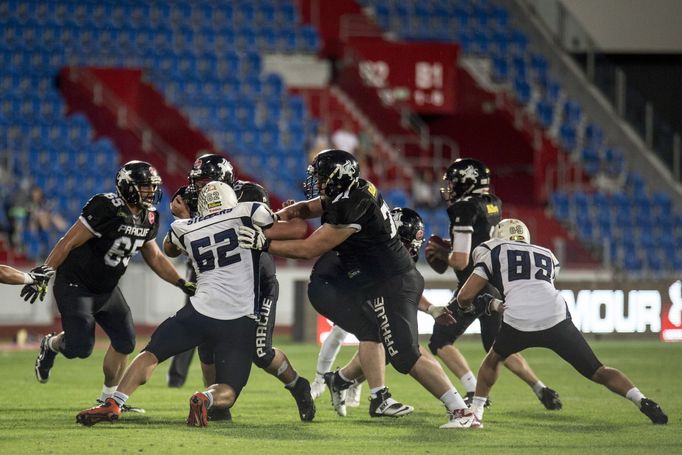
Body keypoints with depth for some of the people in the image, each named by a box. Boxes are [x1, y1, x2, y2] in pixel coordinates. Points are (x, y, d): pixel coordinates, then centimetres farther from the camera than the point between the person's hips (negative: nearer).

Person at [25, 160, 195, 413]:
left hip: (107, 289, 8)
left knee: (124, 341, 1)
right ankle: (50, 344, 22)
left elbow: (155, 257, 13)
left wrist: (182, 283, 4)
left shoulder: (148, 217, 1)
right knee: (80, 347, -12)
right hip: (76, 285, -8)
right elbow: (69, 242, -22)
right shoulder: (107, 208, -25)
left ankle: (109, 399, 16)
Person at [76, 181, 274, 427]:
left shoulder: (185, 229, 12)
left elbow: (170, 249, 34)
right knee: (227, 392, 7)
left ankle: (113, 403, -4)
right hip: (240, 321, -1)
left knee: (151, 353, 14)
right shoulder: (245, 213, 3)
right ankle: (207, 399, -27)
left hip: (201, 311, 1)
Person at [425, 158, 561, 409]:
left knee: (440, 341, 5)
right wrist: (447, 250, 13)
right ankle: (542, 389, 10)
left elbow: (461, 261, -18)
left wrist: (443, 256, 2)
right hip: (499, 284, 8)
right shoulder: (493, 204, 10)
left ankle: (474, 390, -8)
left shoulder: (465, 209, -15)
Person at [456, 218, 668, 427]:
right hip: (557, 319, 2)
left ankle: (474, 412, 27)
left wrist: (468, 305, 39)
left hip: (519, 323, -2)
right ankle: (642, 401, -9)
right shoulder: (547, 256, 32)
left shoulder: (493, 252, 20)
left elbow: (465, 296, 16)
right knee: (598, 372, 9)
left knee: (492, 360, 29)